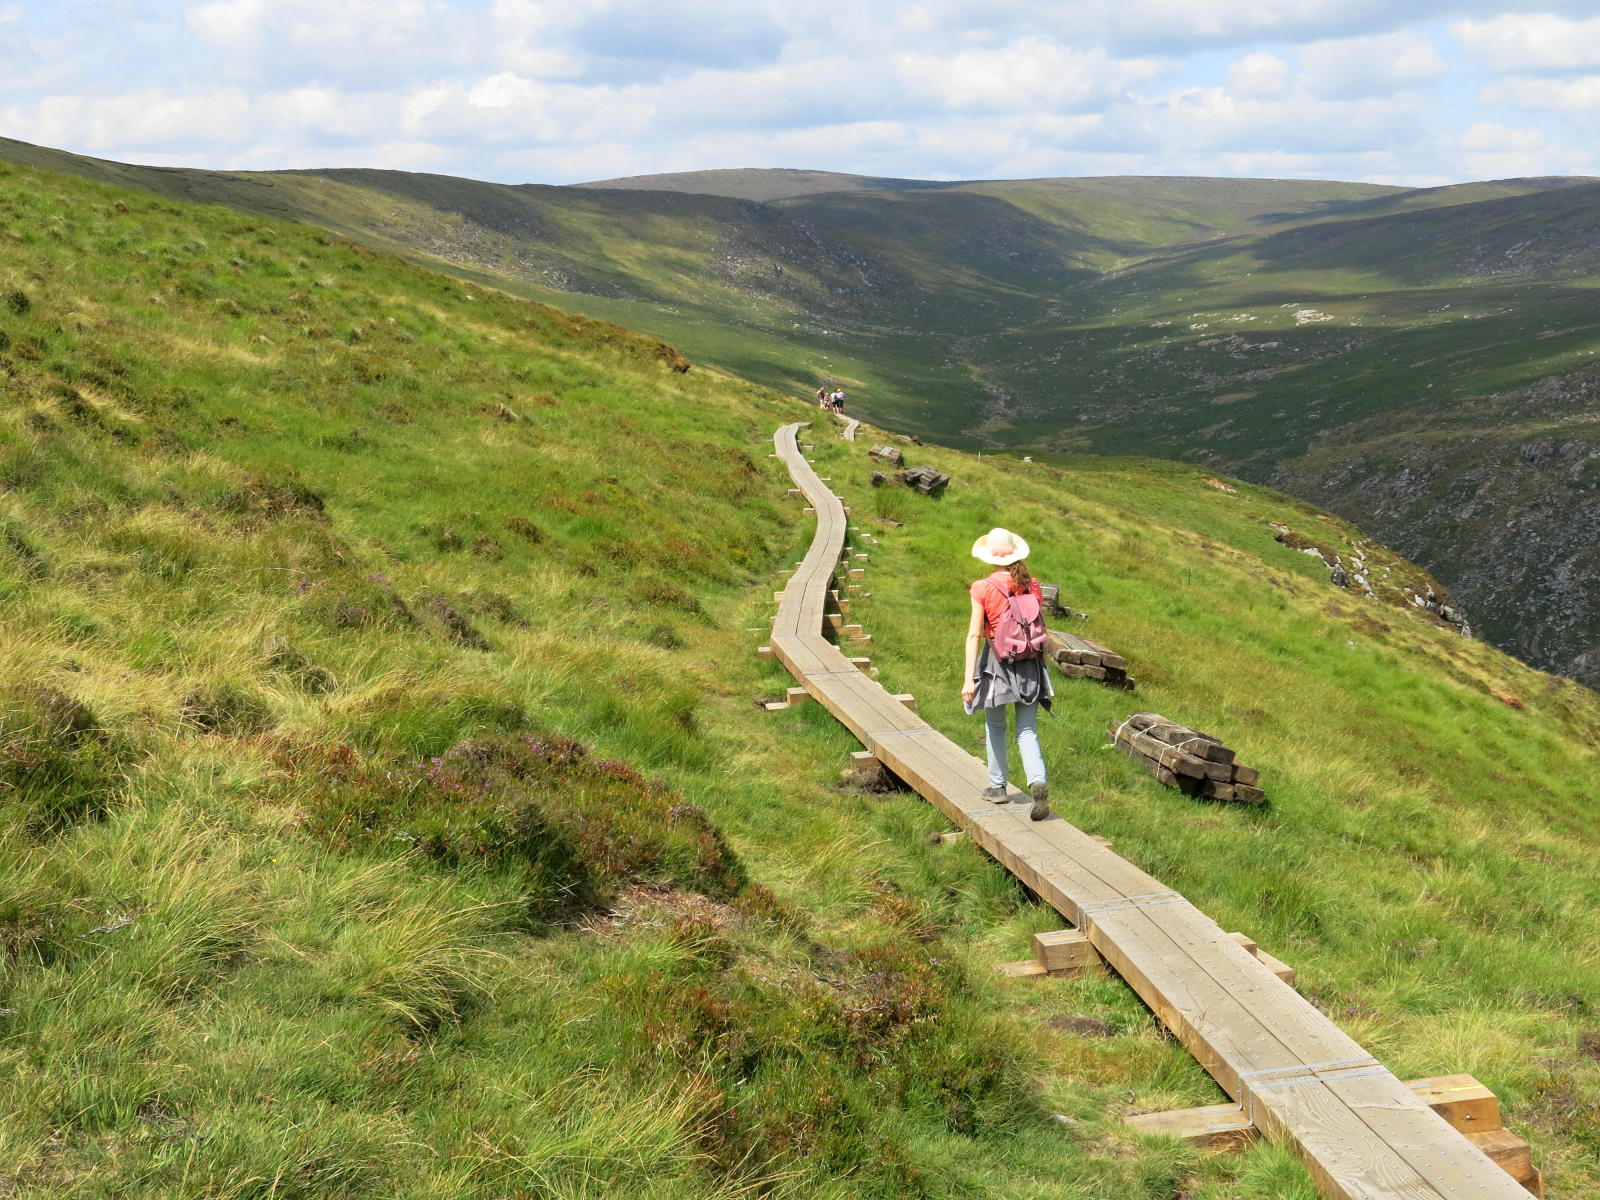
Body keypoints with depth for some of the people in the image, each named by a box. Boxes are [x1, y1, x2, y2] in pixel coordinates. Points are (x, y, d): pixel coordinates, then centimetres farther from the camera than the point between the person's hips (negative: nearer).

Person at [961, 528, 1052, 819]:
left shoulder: (983, 588, -10)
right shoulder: (1032, 586, 1)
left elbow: (974, 635, -12)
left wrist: (969, 679, -12)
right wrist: (1041, 664, 22)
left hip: (997, 660, -2)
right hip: (1030, 662, 3)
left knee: (995, 726, 18)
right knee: (1027, 730, 5)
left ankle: (998, 786, 28)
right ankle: (1038, 782, -17)